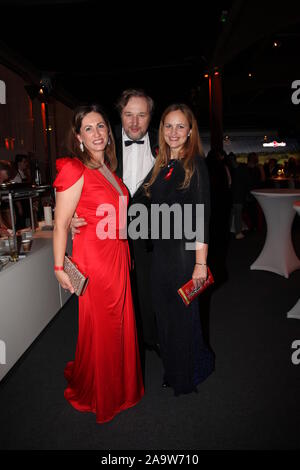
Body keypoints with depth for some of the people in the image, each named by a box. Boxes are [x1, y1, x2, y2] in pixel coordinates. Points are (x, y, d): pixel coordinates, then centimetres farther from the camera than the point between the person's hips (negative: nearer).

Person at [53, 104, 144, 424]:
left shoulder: (108, 169, 12)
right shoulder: (75, 170, -13)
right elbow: (60, 224, -14)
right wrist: (59, 268, -15)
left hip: (118, 257, 8)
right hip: (93, 259, -8)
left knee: (120, 323, 18)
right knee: (99, 328, 8)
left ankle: (118, 386, 42)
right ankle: (92, 395, 35)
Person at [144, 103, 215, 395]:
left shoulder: (195, 164, -8)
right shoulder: (160, 166, 11)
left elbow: (202, 216, -14)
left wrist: (201, 262, -18)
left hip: (185, 250, -6)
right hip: (161, 251, 7)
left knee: (184, 315, 7)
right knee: (164, 313, 15)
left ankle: (189, 378, 31)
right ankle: (172, 373, 37)